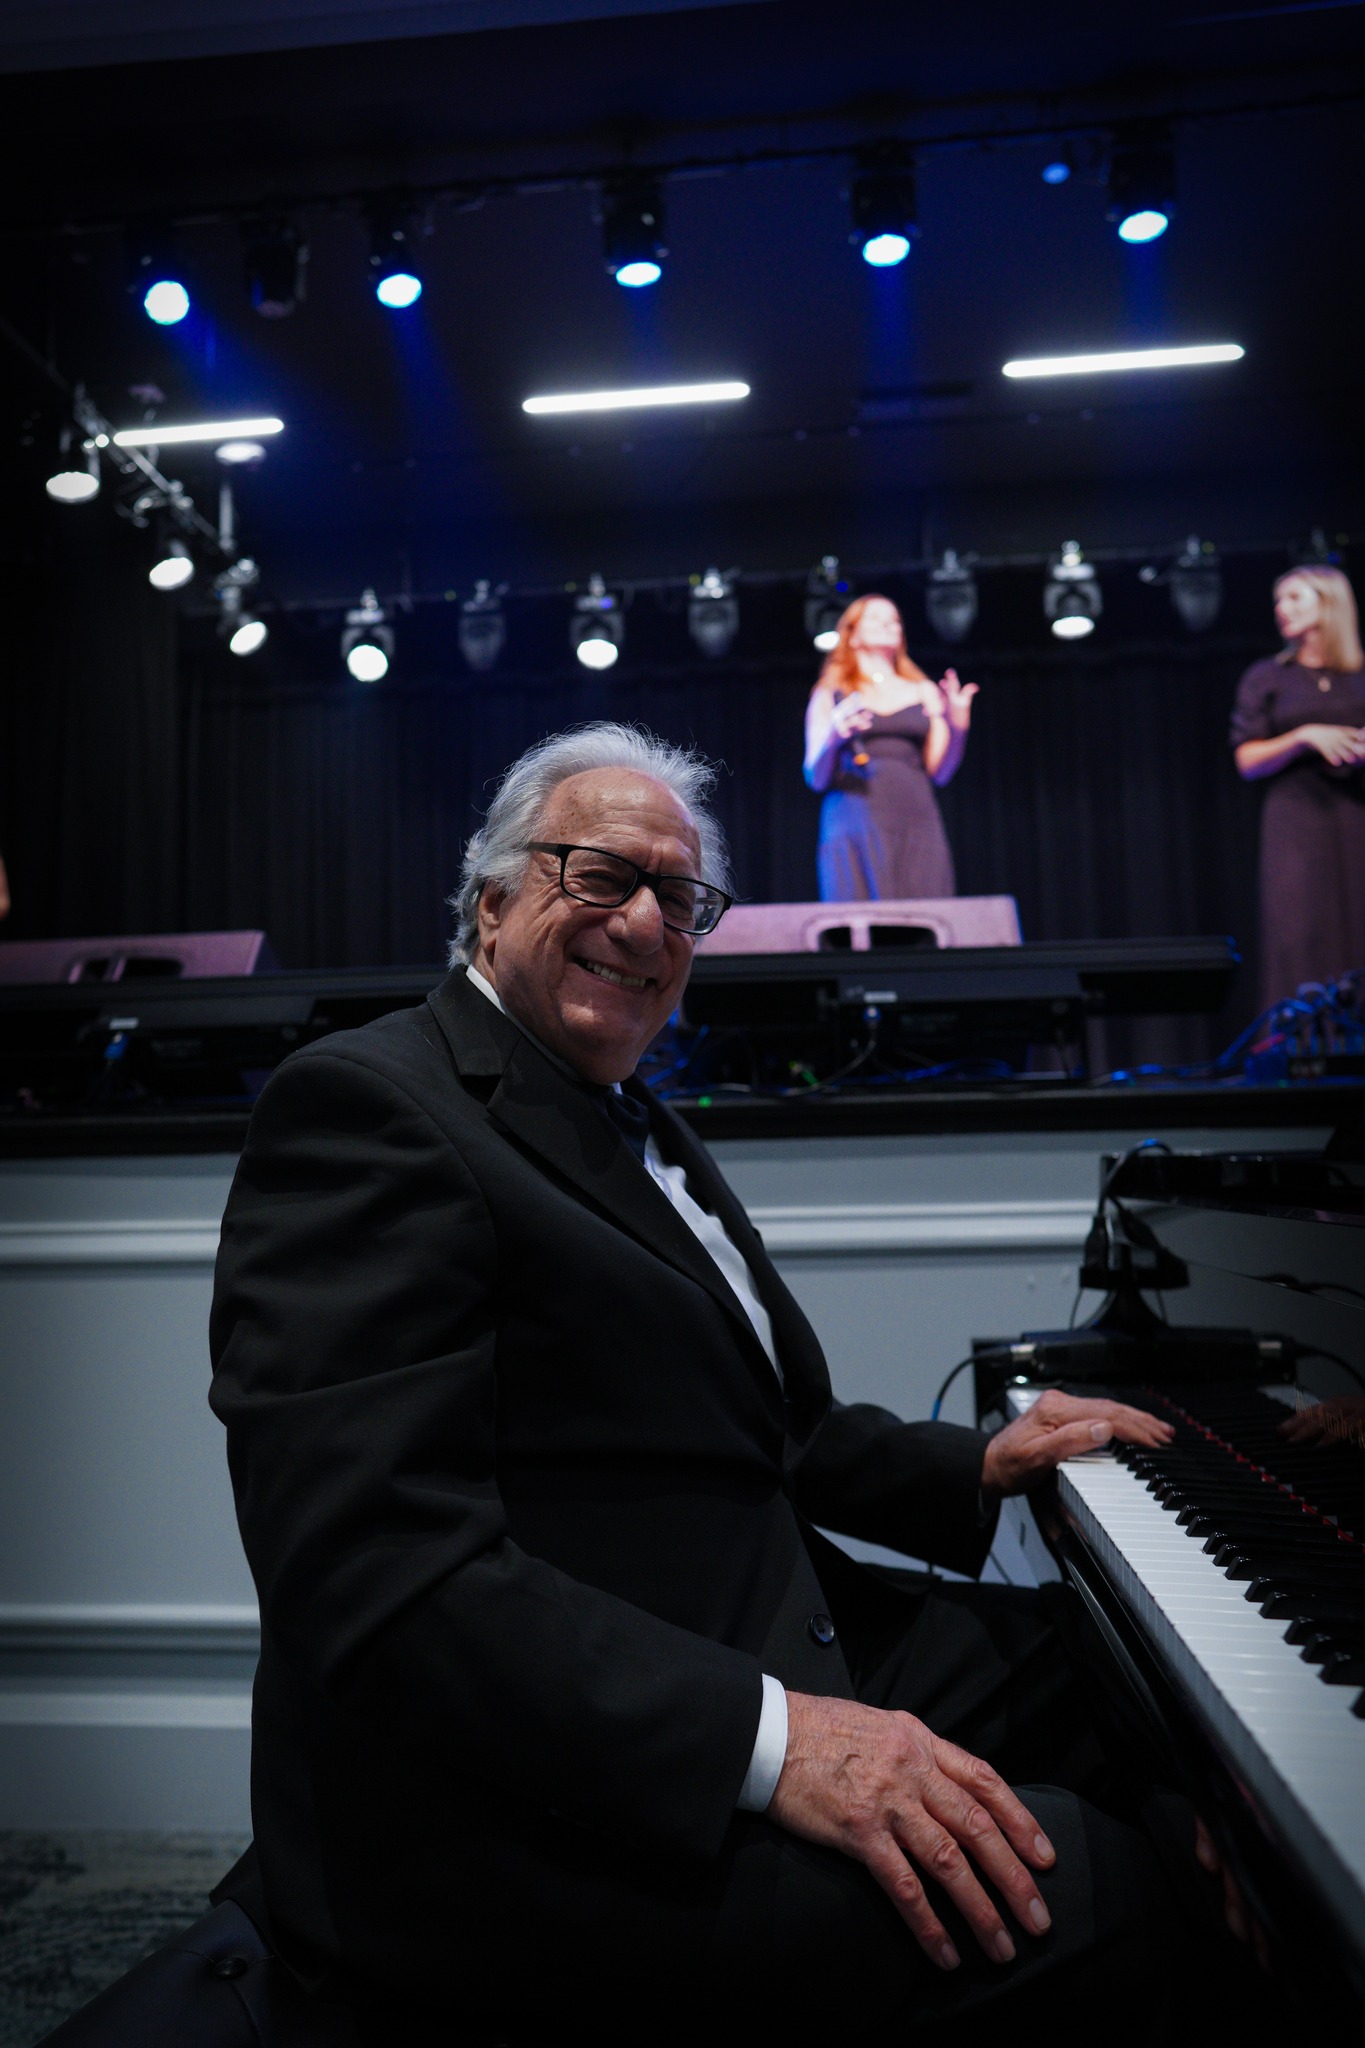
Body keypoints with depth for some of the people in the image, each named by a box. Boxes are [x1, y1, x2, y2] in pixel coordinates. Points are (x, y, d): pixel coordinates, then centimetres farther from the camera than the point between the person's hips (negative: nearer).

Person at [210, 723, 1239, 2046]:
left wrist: (980, 1465, 10)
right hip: (516, 1826, -10)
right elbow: (383, 1570, -26)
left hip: (765, 1661, 10)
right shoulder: (371, 1106, -17)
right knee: (1080, 1881, -18)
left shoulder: (640, 1128, 15)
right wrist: (768, 1739, -29)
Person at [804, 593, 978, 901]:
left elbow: (939, 771, 12)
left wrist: (958, 725, -3)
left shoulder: (924, 692, 19)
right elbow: (816, 778, 4)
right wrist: (833, 739, -14)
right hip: (857, 823, -2)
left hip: (916, 824, 2)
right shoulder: (831, 696, 12)